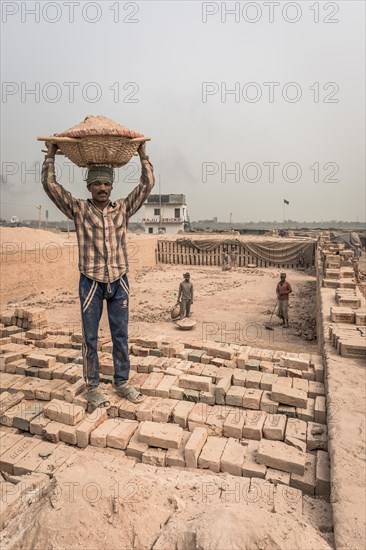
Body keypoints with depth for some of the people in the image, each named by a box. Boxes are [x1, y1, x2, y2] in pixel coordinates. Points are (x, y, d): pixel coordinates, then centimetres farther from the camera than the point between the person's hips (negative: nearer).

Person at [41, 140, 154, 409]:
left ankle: (122, 382, 25)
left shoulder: (123, 208, 6)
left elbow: (148, 184, 4)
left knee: (121, 335, 10)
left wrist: (143, 155, 6)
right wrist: (51, 154, 1)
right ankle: (93, 387, 21)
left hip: (119, 282, 2)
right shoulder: (79, 209, 1)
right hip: (91, 283, -2)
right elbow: (50, 184, -4)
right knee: (90, 337, 7)